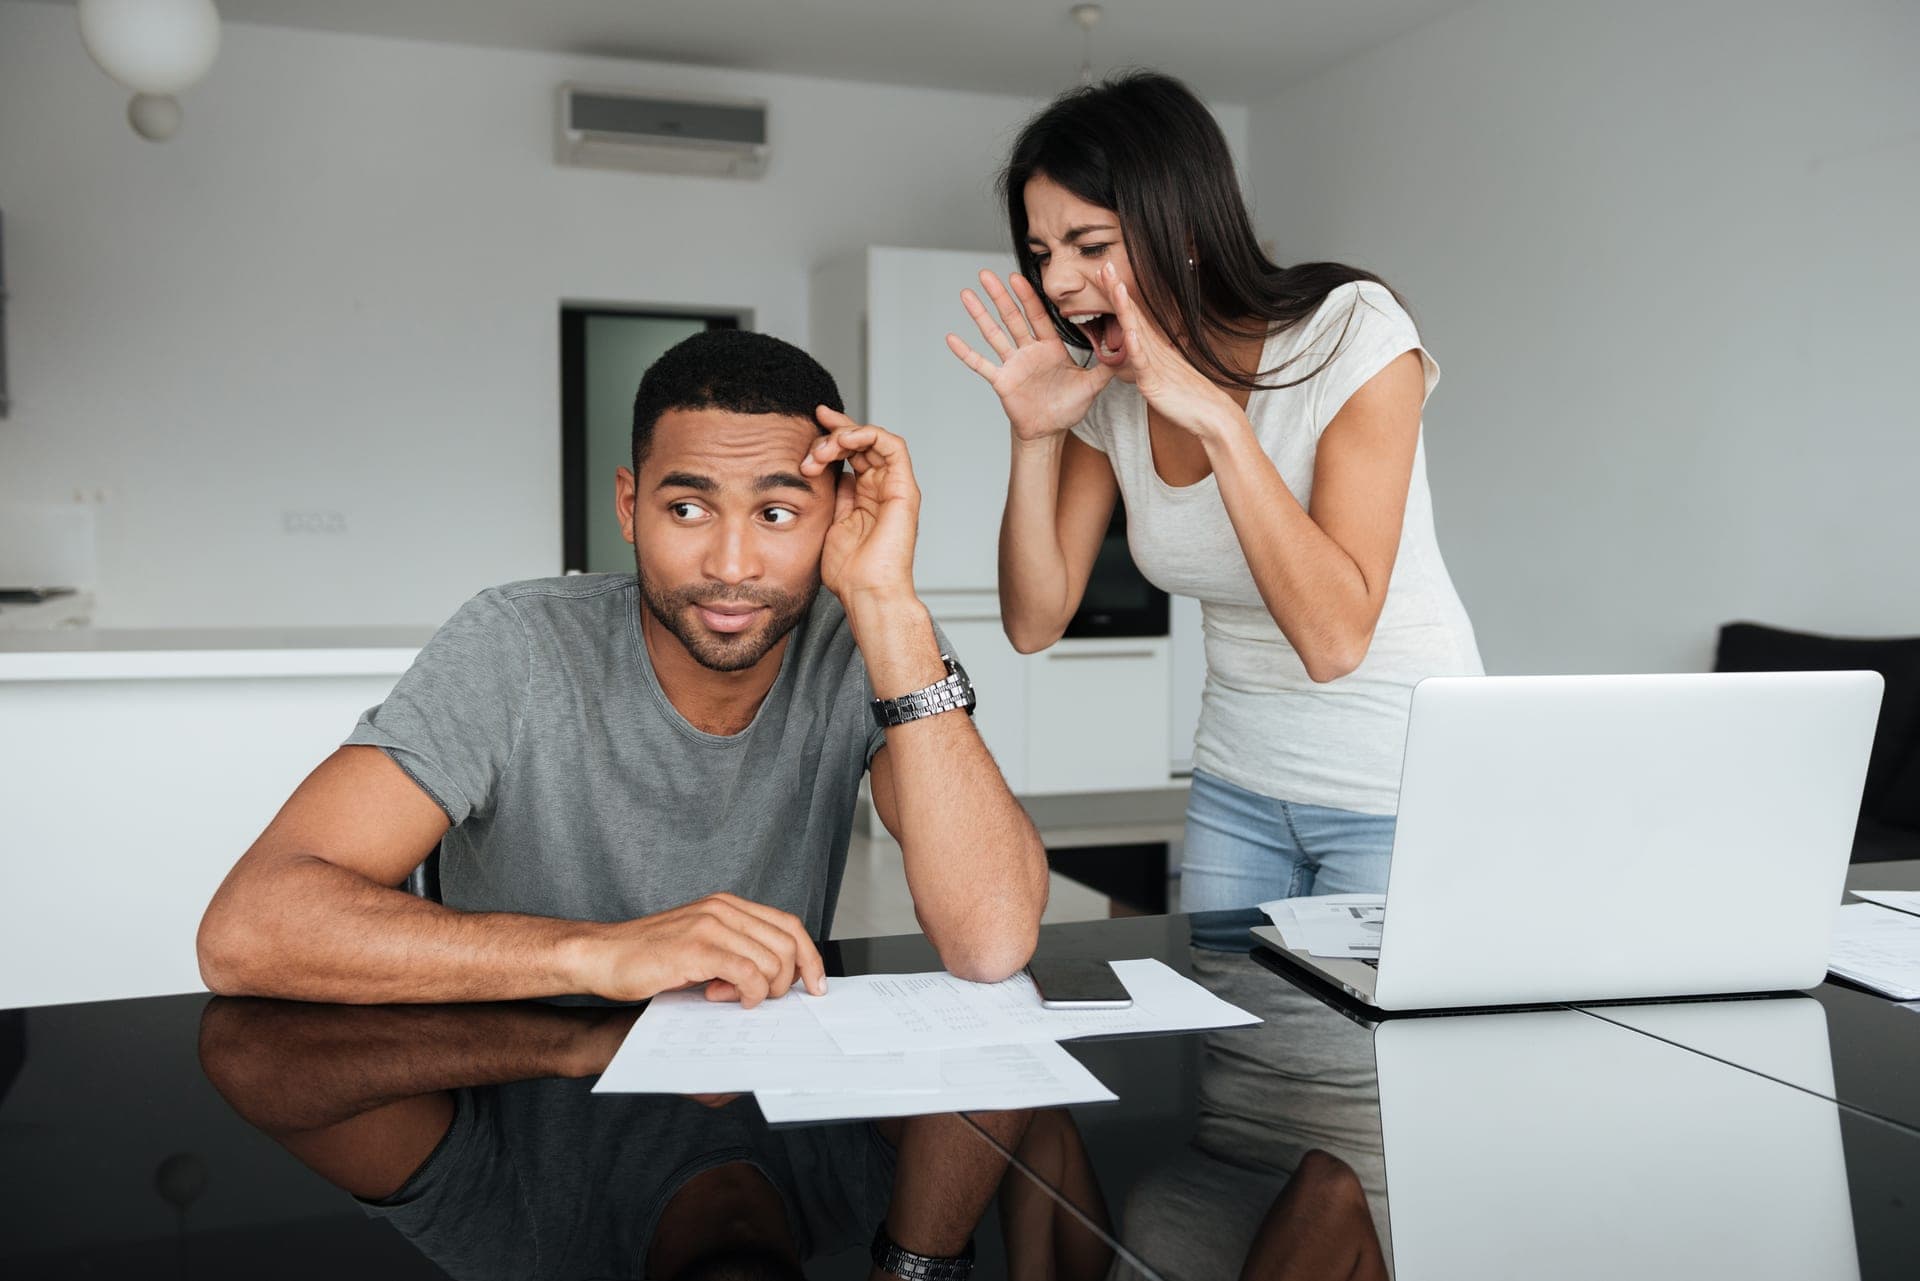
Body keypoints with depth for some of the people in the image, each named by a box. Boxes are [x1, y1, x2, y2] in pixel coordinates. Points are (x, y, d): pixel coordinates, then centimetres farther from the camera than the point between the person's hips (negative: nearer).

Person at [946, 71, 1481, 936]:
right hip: (1237, 788, 5)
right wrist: (1035, 435, -18)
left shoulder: (1355, 334, -20)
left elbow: (1334, 638, -29)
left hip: (1400, 793, -5)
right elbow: (1035, 624, -5)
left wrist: (1217, 417, -35)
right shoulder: (1107, 387, -4)